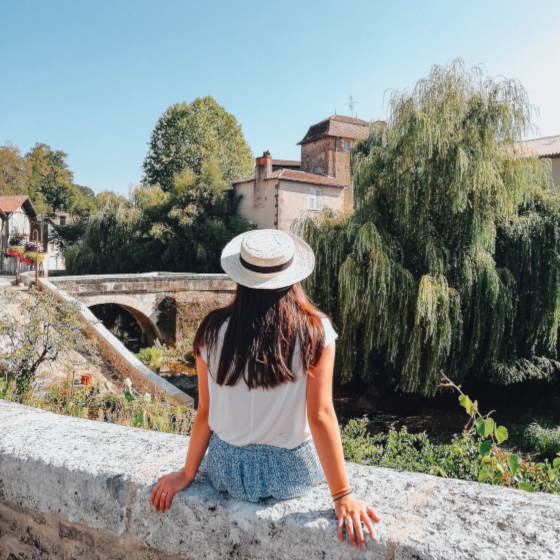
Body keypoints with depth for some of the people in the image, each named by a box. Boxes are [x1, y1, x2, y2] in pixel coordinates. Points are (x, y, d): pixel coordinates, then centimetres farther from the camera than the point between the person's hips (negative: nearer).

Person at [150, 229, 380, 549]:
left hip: (230, 473, 2)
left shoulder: (213, 331, -14)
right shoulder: (315, 331, -19)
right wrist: (343, 496, -9)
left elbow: (205, 414, -7)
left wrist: (187, 474, 9)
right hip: (293, 473, -1)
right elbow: (320, 417, -19)